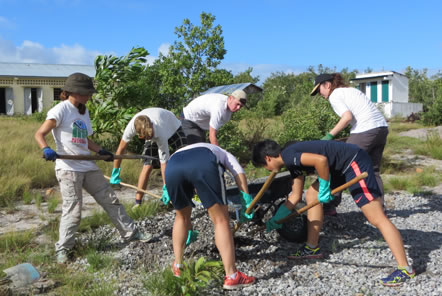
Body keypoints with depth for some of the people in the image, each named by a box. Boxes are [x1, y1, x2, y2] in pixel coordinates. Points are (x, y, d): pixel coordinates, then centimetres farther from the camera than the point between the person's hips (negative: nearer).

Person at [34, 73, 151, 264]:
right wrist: (46, 149, -29)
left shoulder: (83, 111, 16)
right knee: (72, 210, -5)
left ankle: (129, 232, 22)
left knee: (110, 200, 10)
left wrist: (101, 151, 9)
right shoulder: (61, 110, -8)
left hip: (88, 166, 8)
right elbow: (39, 134, -10)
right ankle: (63, 249, 13)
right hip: (68, 168, -7)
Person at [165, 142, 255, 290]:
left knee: (182, 216, 28)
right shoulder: (224, 154, 41)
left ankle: (177, 267, 37)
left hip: (172, 167, 4)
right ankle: (232, 277, 9)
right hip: (204, 164, -4)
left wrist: (189, 227, 57)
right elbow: (239, 173, 18)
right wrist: (247, 202, 22)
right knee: (221, 220, 8)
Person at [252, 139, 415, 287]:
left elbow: (321, 160, -29)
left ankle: (405, 269, -4)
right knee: (311, 196, 15)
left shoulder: (288, 155, -14)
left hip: (354, 162, -10)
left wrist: (324, 189, -15)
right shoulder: (292, 161, 16)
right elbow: (295, 196, 24)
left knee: (377, 218, -10)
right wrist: (276, 219, 30)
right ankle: (312, 248, 24)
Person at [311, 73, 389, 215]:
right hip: (382, 127, 9)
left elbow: (347, 117, -16)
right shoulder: (350, 90, 25)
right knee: (373, 170, 17)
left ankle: (330, 206, 6)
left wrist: (329, 135, -9)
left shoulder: (334, 95, 0)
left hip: (366, 131, -9)